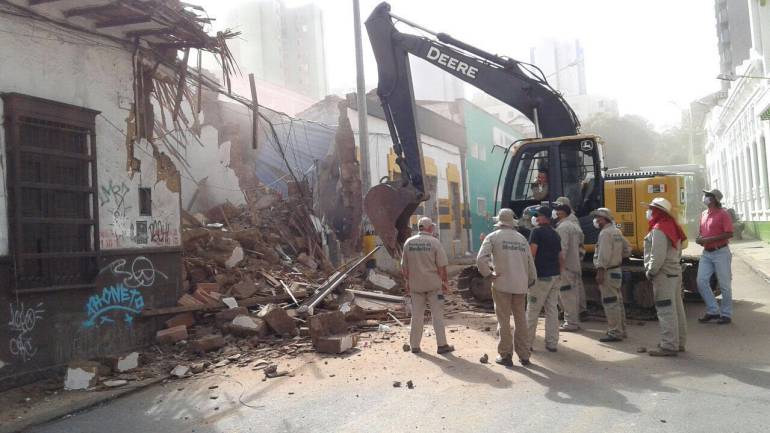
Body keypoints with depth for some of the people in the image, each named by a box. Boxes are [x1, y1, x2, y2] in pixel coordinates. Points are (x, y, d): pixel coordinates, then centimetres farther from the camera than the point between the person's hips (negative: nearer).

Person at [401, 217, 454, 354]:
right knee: (437, 314, 5)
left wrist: (408, 282, 16)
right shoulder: (434, 242, -8)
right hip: (433, 284, -3)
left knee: (417, 315, 10)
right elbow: (442, 266, -9)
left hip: (415, 284, 3)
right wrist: (445, 281, 2)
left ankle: (415, 346, 15)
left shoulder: (408, 242, 2)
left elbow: (404, 266, 6)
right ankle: (442, 345, 9)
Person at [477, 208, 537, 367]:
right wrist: (531, 280, 23)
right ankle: (524, 355, 18)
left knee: (504, 321, 5)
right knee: (521, 320, 12)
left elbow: (481, 259, -15)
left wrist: (488, 274, -3)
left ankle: (506, 355, 10)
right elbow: (530, 263, 11)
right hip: (520, 285, 4)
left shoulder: (493, 237, -2)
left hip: (502, 284, -3)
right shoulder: (521, 238, 10)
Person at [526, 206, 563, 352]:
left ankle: (527, 343, 9)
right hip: (555, 276, 7)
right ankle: (552, 343, 12)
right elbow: (561, 258, 16)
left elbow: (532, 252, -17)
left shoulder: (537, 231, -8)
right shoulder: (555, 234, 14)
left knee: (532, 311, 2)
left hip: (541, 276, -7)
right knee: (552, 310, 10)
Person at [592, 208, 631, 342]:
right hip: (617, 270, 10)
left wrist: (600, 272, -24)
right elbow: (627, 249, 18)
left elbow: (604, 255, -23)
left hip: (608, 272, -10)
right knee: (617, 301, 15)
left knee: (610, 302, -6)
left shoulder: (605, 233, -16)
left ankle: (614, 333, -3)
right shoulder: (617, 232, 14)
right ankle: (621, 330, 24)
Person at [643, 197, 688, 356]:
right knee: (676, 308, 15)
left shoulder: (658, 230, -17)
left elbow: (658, 256, -22)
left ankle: (668, 346, -5)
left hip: (663, 275, -10)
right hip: (675, 272, 10)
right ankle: (678, 342, 24)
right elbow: (678, 252, 19)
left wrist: (650, 272, -12)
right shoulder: (671, 227, 15)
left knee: (666, 311, -7)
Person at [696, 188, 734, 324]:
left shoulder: (723, 214, -11)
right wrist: (699, 238, 0)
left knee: (724, 285, 3)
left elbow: (729, 234, -18)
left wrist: (708, 239, -21)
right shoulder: (704, 214, 11)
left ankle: (726, 314, 14)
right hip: (706, 253, 7)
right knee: (701, 281, -1)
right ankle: (713, 311, 11)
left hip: (720, 253, -7)